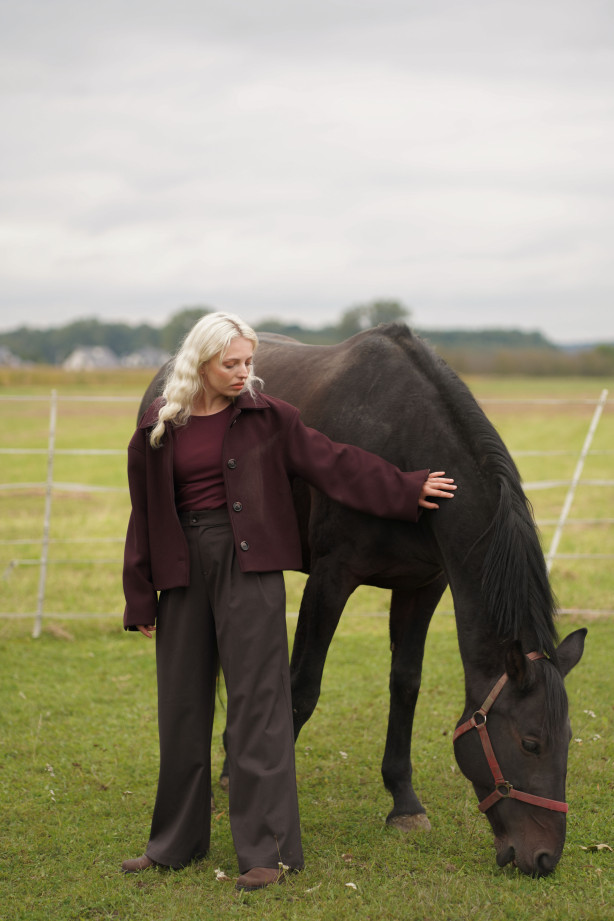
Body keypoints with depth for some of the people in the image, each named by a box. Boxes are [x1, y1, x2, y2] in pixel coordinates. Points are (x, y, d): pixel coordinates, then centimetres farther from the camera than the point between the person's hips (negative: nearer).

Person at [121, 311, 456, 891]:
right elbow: (144, 516, 8)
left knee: (257, 702, -5)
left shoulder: (266, 417, 2)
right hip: (183, 567, 2)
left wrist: (407, 491, 0)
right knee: (181, 705, 10)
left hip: (248, 565, -2)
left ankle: (268, 850, 0)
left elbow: (334, 462, 3)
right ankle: (177, 842, 24)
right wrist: (140, 599, 7)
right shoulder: (158, 429, 4)